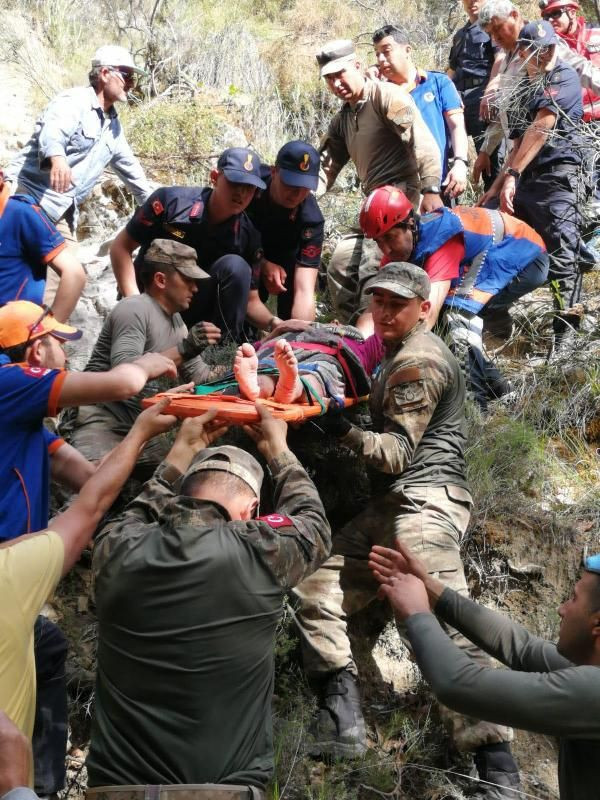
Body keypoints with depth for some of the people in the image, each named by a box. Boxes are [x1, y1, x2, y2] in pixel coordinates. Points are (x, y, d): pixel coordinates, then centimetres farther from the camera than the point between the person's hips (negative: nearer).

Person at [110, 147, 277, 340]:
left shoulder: (248, 235, -9)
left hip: (199, 310, 3)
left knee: (235, 266, -24)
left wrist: (274, 323, -26)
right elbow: (121, 247, -8)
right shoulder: (171, 201, -15)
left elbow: (251, 300, -4)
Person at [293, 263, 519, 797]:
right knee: (315, 597, 1)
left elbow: (398, 452, -11)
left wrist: (344, 431, -24)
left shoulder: (418, 360, -6)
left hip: (425, 502, -10)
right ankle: (343, 723, -4)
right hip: (389, 509, 10)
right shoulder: (399, 354, 25)